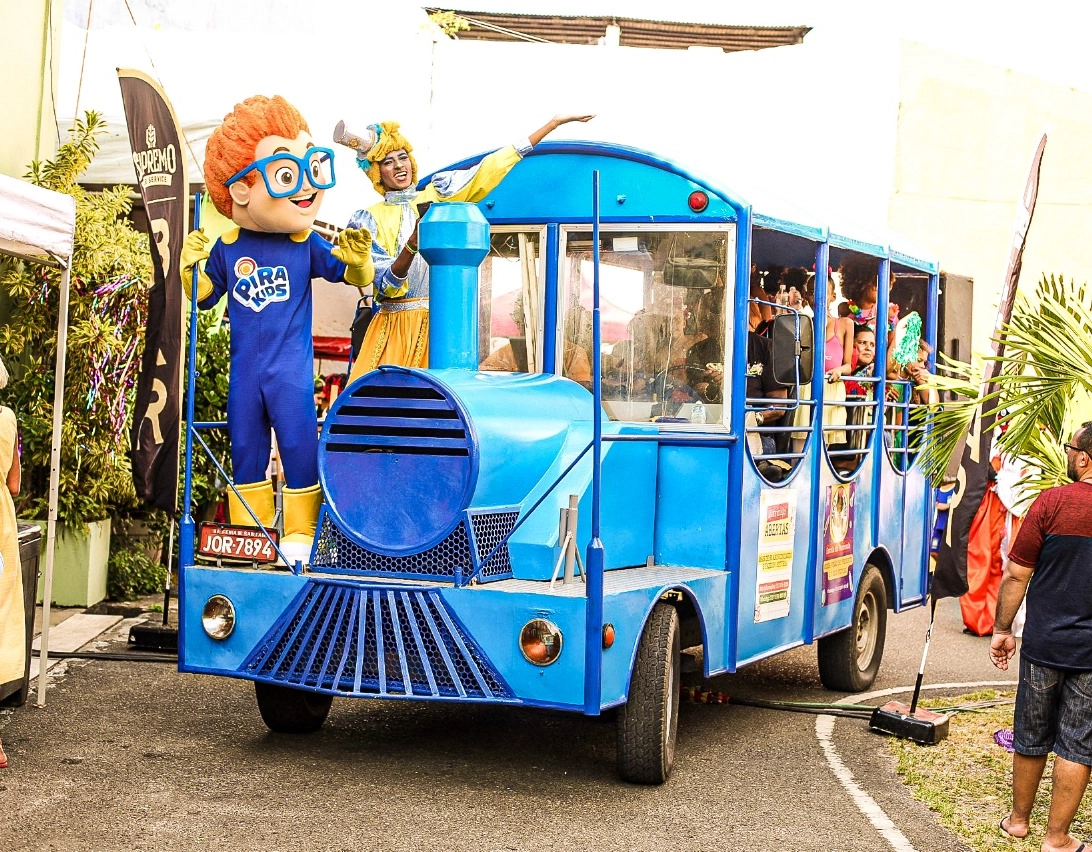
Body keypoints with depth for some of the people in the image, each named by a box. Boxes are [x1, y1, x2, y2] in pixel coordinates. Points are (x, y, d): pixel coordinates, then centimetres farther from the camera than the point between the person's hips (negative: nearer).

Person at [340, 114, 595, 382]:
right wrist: (412, 244, -25)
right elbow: (386, 286, -6)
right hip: (394, 328, -1)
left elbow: (491, 168, 6)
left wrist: (555, 121, 2)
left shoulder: (437, 196, 10)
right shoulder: (369, 219, 6)